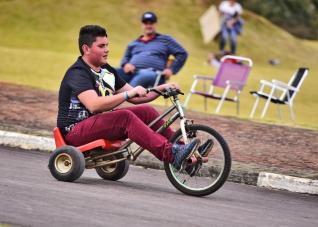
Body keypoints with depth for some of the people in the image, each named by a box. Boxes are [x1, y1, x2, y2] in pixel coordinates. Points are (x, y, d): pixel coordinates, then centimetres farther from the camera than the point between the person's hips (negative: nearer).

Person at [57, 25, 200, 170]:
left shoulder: (106, 70, 13)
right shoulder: (77, 73, -15)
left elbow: (135, 98, 15)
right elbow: (94, 105, -32)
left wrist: (161, 88, 0)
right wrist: (128, 93, -34)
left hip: (100, 123, 9)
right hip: (76, 130, -9)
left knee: (146, 111, -6)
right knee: (125, 116, -31)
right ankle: (171, 155, -42)